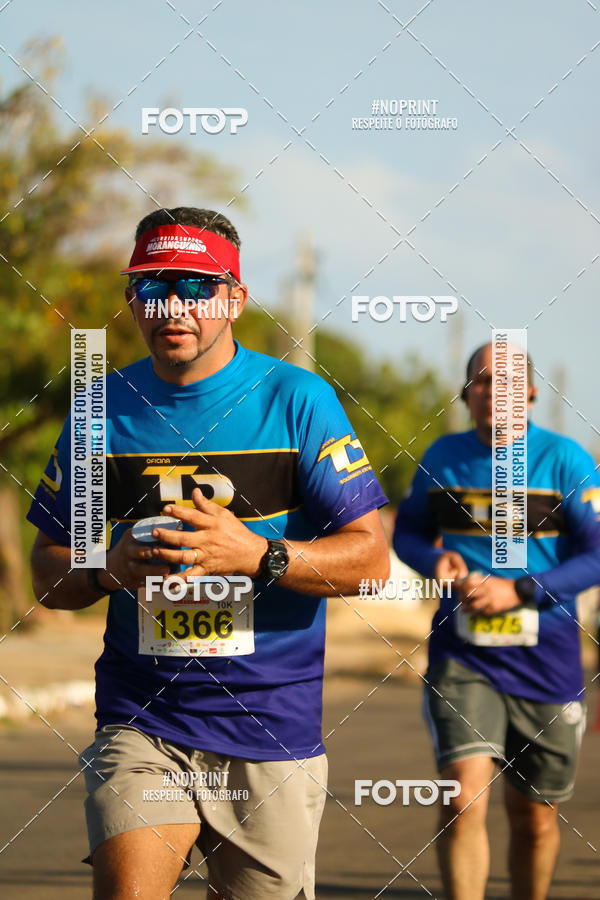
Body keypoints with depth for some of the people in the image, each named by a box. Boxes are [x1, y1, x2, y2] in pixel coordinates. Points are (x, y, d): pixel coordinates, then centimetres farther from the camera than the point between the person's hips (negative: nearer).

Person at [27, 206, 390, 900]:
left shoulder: (297, 400, -2)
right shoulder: (102, 409, 7)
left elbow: (369, 558, -4)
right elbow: (48, 572, 13)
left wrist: (257, 556, -20)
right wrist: (107, 569, -10)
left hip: (272, 720, -1)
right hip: (140, 718, 1)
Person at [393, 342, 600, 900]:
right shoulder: (443, 457, 5)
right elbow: (407, 531, 18)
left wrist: (518, 590, -19)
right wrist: (435, 561, -5)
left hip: (543, 662, -1)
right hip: (461, 659, 1)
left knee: (534, 819, 11)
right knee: (464, 798, -19)